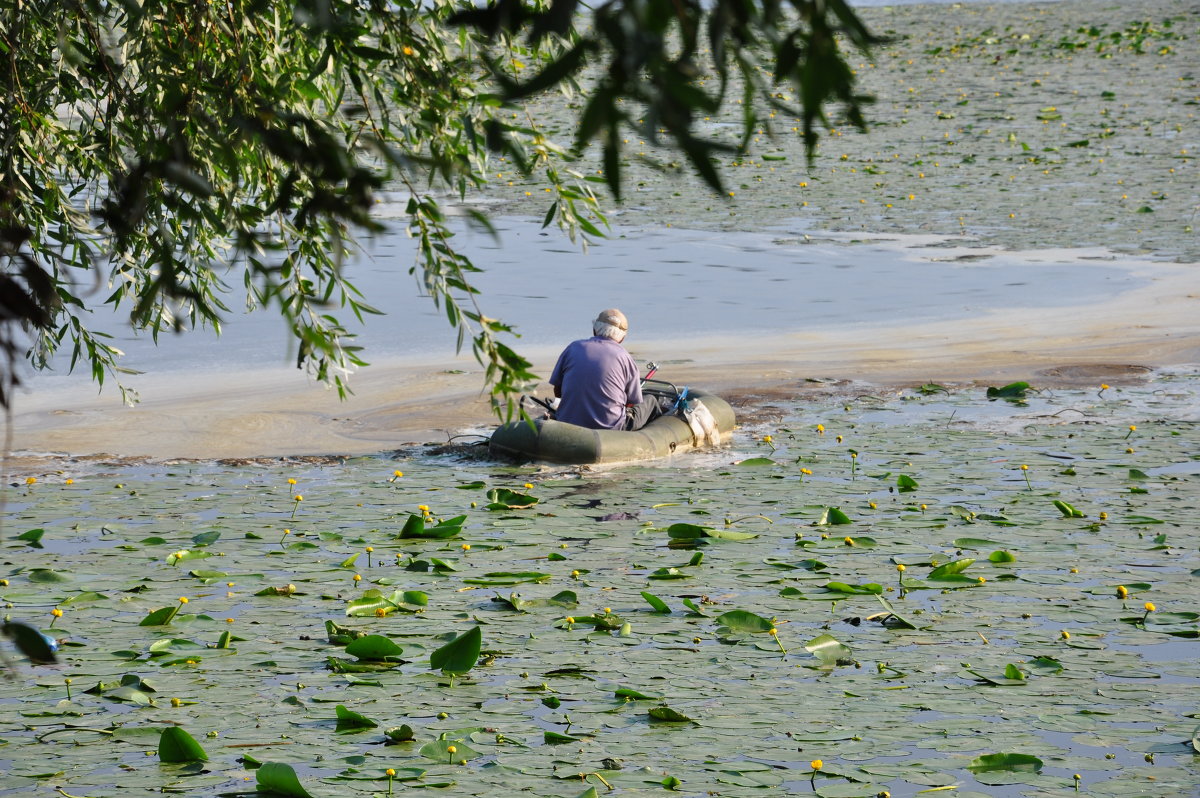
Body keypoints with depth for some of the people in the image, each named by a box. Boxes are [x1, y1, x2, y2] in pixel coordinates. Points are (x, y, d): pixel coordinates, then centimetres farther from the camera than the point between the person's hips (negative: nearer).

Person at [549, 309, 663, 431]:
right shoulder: (625, 358, -3)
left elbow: (557, 392, 10)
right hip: (611, 429, -3)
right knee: (650, 401, 22)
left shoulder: (573, 348, 3)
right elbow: (634, 402, 6)